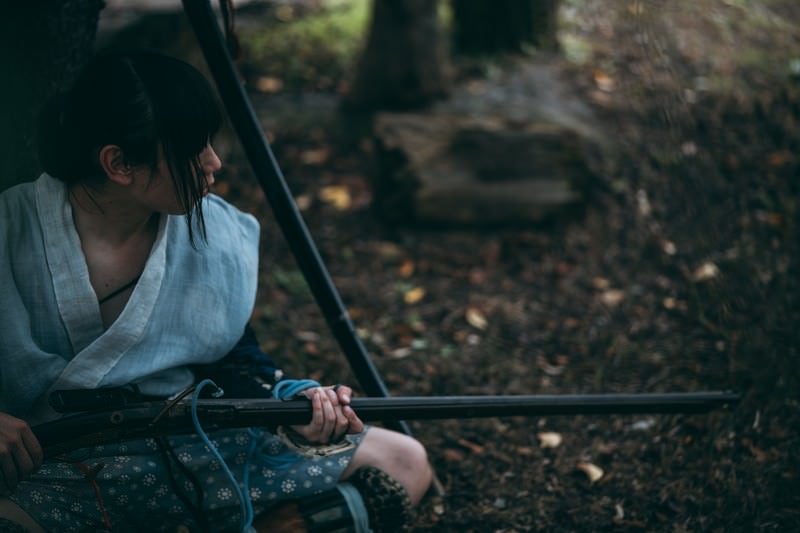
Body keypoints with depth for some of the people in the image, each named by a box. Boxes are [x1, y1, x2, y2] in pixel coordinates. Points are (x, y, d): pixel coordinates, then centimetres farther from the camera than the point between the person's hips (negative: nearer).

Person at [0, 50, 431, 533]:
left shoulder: (219, 235, -1)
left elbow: (234, 360, 9)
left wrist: (294, 400, -10)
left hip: (194, 447, 4)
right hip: (48, 466, -4)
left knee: (403, 462, 1)